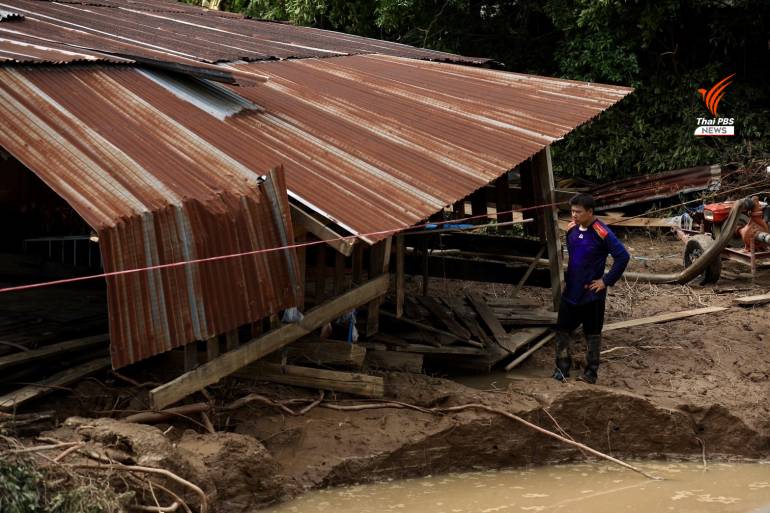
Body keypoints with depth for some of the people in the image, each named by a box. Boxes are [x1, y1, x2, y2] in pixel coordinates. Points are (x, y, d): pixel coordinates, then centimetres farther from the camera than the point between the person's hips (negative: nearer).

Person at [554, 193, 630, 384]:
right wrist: (567, 278, 14)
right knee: (562, 329, 8)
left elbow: (623, 257, -19)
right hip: (571, 291, 6)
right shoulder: (571, 229, 2)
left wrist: (606, 281, -16)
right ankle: (562, 368, 20)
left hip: (591, 294, -6)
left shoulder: (601, 233, -18)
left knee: (592, 334, 7)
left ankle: (591, 373, 17)